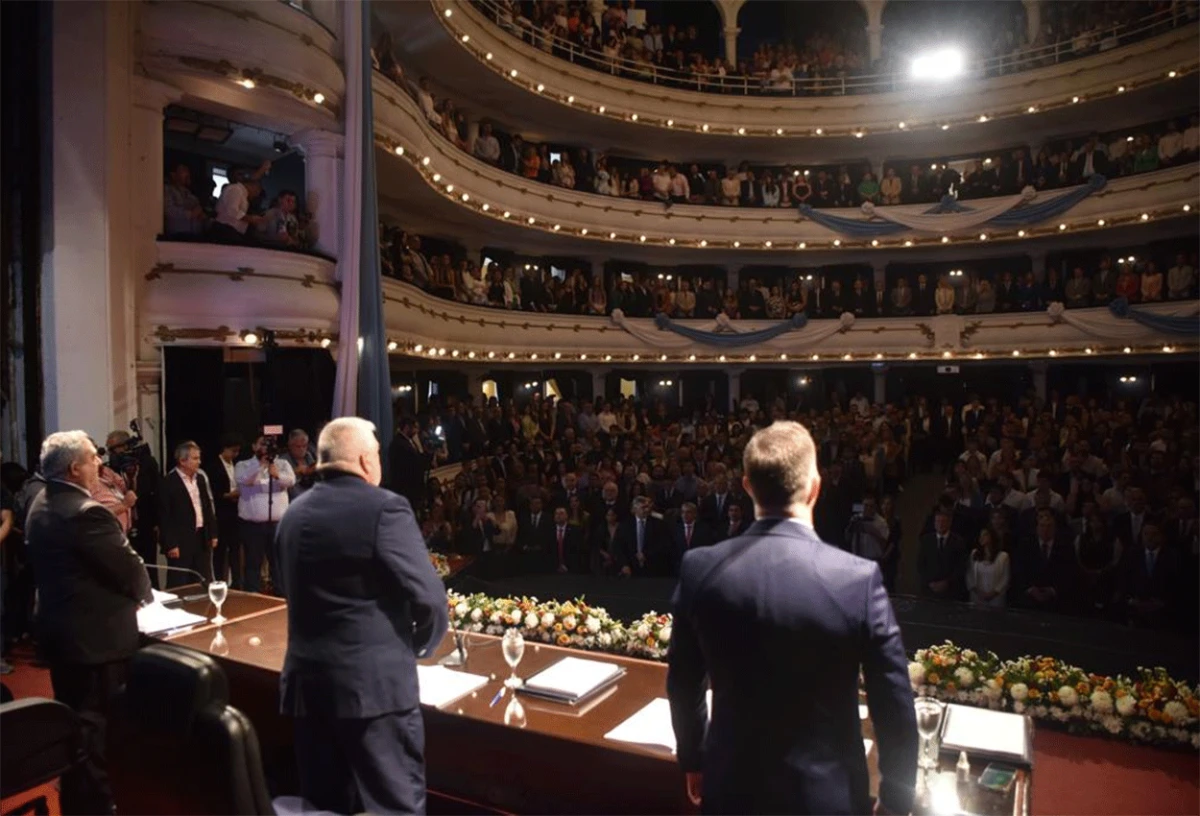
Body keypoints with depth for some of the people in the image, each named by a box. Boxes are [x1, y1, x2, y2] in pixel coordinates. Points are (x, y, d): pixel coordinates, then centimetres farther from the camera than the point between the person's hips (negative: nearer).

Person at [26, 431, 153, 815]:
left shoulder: (40, 505, 6)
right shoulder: (87, 513, -25)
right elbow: (131, 571, -19)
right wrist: (143, 593, 1)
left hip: (59, 632, 10)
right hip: (94, 638, -10)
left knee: (74, 724, 23)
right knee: (94, 728, 3)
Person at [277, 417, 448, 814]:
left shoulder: (293, 513, 9)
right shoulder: (384, 507, -13)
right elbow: (430, 599, -16)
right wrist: (418, 645, 3)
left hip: (307, 681, 7)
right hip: (374, 683, -7)